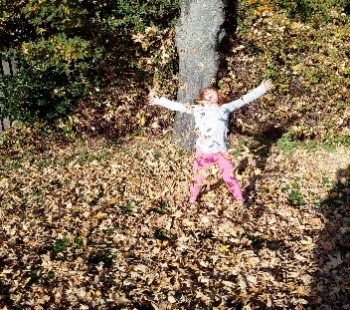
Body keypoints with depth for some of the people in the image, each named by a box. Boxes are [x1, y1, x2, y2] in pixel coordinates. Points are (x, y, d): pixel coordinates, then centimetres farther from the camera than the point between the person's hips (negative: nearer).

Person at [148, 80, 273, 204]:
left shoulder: (225, 108, 2)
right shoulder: (197, 109, 3)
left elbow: (244, 99, 0)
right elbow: (177, 106, 4)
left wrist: (262, 89, -3)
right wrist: (159, 101, 3)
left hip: (221, 153, -1)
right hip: (202, 153, 1)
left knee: (229, 177, 10)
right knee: (198, 178, 18)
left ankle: (240, 200, 31)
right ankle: (193, 198, 43)